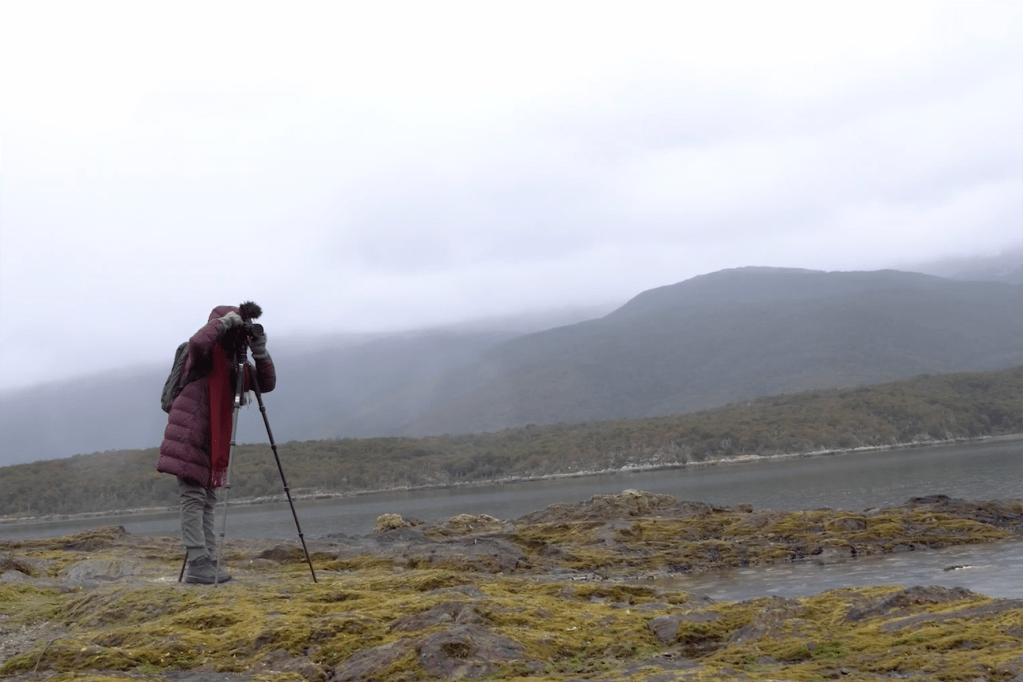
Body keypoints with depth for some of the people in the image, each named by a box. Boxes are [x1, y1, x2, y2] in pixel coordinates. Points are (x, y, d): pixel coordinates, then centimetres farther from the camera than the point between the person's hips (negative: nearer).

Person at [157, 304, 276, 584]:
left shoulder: (235, 361, 14)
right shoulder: (207, 354, -8)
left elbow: (266, 384, 11)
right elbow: (198, 342, -33)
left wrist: (260, 351, -2)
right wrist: (224, 321, -20)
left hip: (212, 441, 8)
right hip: (189, 436, -8)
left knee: (207, 502, 8)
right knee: (194, 499, -12)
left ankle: (209, 565, 9)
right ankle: (199, 565, -16)